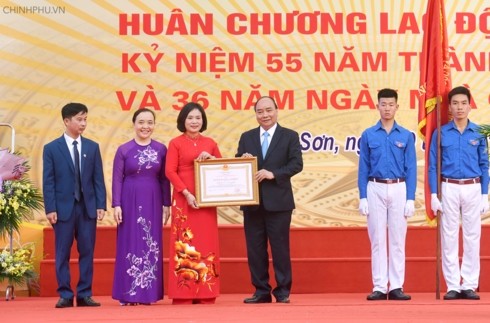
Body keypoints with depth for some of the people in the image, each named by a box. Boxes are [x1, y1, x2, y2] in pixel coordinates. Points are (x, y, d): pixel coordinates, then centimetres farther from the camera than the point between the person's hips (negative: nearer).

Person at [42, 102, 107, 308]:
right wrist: (50, 208, -8)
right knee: (62, 253, 2)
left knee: (87, 252, 4)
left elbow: (98, 178, 6)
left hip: (88, 207, 2)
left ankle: (84, 294, 10)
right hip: (64, 207, -2)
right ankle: (65, 295, 8)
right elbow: (48, 181, -2)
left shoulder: (92, 147, 8)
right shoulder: (51, 148, 1)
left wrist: (101, 205, -2)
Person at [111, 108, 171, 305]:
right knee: (130, 244, 0)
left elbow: (164, 179, 8)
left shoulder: (161, 149, 5)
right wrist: (116, 205, -8)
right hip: (130, 201, -2)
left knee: (152, 245, 3)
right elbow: (117, 179, 0)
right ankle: (128, 294, 5)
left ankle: (149, 292, 10)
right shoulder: (124, 150, 0)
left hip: (153, 202, 2)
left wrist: (166, 204, 4)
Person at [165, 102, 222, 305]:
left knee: (206, 243, 3)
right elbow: (170, 171, -6)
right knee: (184, 244, -5)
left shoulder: (210, 143, 12)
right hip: (184, 199, -3)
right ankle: (183, 294, -2)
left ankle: (205, 293, 8)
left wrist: (211, 159, -6)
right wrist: (186, 193, -15)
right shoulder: (176, 143, 2)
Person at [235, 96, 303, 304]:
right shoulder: (246, 137, 12)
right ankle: (261, 291, 12)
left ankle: (283, 291, 8)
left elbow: (296, 164, -6)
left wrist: (273, 173, -17)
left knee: (280, 247, 0)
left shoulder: (290, 136, 3)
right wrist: (242, 160, -12)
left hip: (278, 201, -3)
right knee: (255, 248, 4)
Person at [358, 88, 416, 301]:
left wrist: (410, 199, -4)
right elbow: (363, 168, 4)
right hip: (375, 189, 0)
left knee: (397, 240, 2)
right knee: (377, 240, 1)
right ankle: (379, 287, 5)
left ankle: (396, 287, 6)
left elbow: (411, 169, 3)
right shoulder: (368, 135, 4)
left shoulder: (406, 136, 4)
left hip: (399, 189, 0)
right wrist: (363, 198, -4)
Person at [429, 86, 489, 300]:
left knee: (472, 237, 2)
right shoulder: (441, 133, 1)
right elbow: (433, 166, 2)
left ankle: (470, 285, 8)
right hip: (449, 188, -1)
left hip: (473, 189, 1)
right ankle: (453, 286, 7)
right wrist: (434, 195, -5)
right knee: (449, 238, 2)